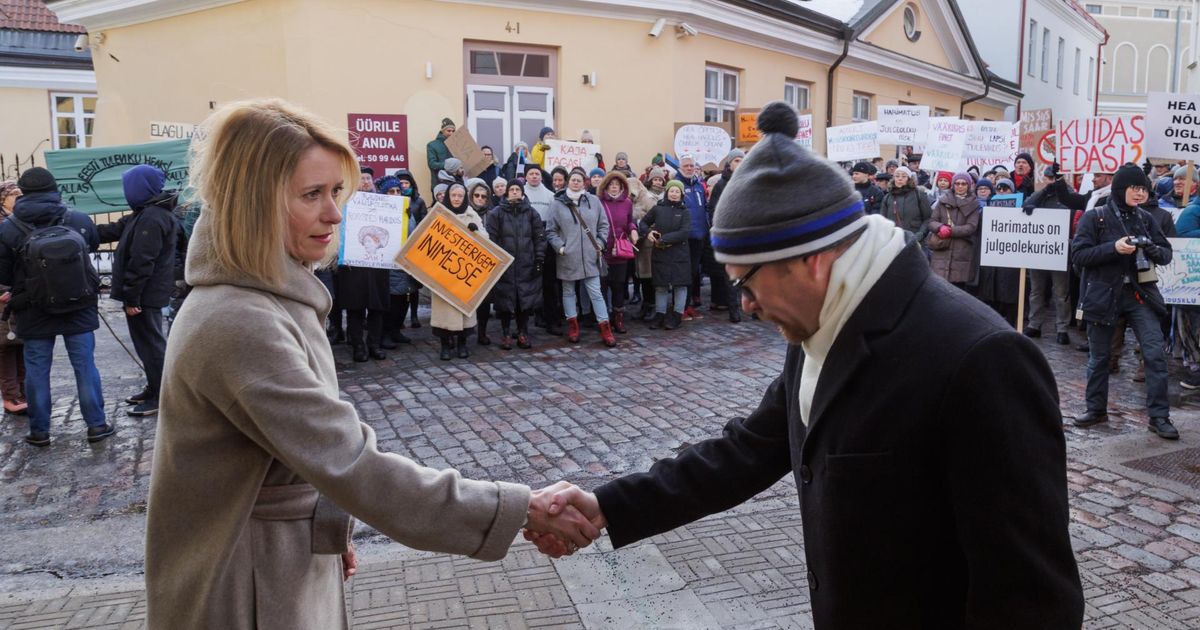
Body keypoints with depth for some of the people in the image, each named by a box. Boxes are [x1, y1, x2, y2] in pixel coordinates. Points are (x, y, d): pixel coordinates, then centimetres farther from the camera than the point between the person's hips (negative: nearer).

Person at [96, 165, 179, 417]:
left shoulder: (151, 219, -20)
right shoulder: (145, 214, 15)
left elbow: (141, 262, -23)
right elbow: (114, 230, 23)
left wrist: (131, 297, -21)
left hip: (145, 295, -10)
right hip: (146, 293, 10)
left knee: (150, 344, -4)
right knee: (149, 342, 17)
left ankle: (161, 397, 3)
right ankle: (154, 389, 28)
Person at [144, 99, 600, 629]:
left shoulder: (268, 296, 4)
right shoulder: (240, 326, -29)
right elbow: (356, 468, -33)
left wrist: (331, 528, 17)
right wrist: (520, 509, -31)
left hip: (290, 561, 9)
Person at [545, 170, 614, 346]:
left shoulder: (594, 201, 3)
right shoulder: (558, 203, -1)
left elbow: (603, 225, 10)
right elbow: (551, 231, 3)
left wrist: (600, 244, 1)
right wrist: (560, 247, -7)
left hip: (590, 257, 0)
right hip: (567, 257, 0)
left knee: (595, 292, 0)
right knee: (568, 291, 10)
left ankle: (605, 328, 4)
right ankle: (572, 325, 22)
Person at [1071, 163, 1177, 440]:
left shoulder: (1146, 218, 6)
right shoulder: (1095, 217, -5)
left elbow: (1166, 253, 8)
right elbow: (1078, 254, -10)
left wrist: (1152, 249, -15)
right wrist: (1114, 247, -22)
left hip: (1139, 293, 2)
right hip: (1103, 294, -2)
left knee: (1155, 352, -7)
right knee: (1099, 356, 8)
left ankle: (1159, 416, 0)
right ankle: (1096, 408, 24)